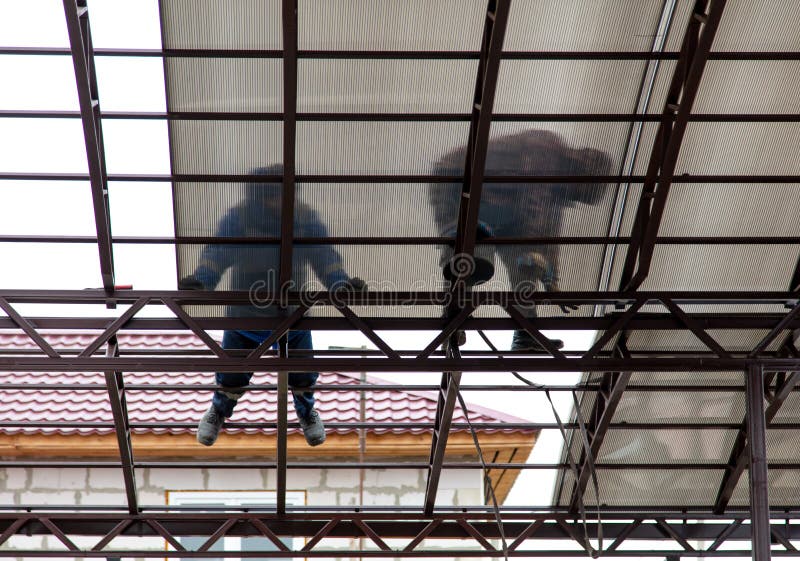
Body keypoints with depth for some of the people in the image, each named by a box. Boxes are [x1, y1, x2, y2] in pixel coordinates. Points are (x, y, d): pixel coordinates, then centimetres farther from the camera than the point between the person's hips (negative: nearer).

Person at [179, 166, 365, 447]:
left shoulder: (305, 219, -14)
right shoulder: (237, 219, -19)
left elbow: (323, 256, -18)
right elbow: (217, 253, -25)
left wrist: (340, 283, -37)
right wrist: (200, 281, -45)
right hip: (245, 314, -1)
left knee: (302, 373, 12)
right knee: (233, 373, 9)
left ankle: (306, 411, 49)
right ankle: (218, 411, 45)